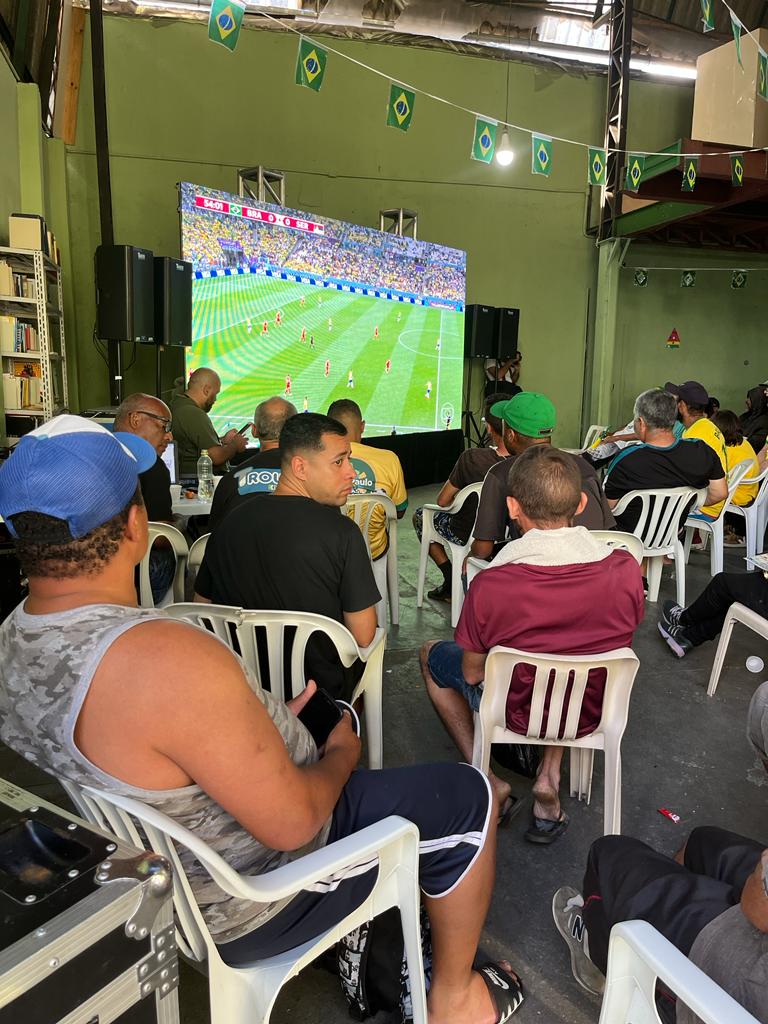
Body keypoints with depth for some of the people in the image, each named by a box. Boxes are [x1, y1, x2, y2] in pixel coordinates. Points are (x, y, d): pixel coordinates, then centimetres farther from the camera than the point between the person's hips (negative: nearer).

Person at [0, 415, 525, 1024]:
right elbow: (293, 822, -28)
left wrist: (266, 727, 5)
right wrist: (342, 754, -8)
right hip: (244, 913, -8)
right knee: (467, 796, 3)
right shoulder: (174, 661, -38)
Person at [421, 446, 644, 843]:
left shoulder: (489, 585, -30)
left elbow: (472, 674, -13)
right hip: (593, 713, 3)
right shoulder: (625, 569, -20)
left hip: (517, 712, -3)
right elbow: (618, 639, 0)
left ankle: (488, 784, 17)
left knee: (431, 654, 22)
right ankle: (550, 776, 20)